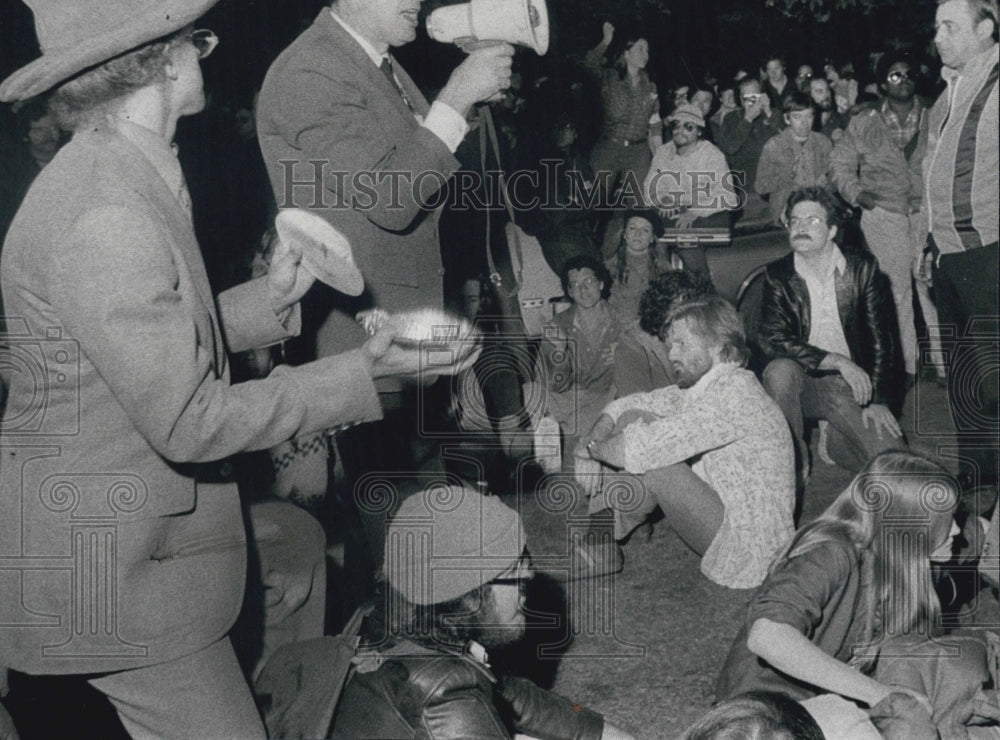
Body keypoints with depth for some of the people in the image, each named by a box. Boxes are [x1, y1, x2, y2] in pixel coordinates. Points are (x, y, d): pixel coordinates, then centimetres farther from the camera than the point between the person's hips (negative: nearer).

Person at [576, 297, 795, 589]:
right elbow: (627, 406, 13)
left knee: (645, 458, -23)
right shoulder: (700, 388, 8)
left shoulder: (736, 393, -23)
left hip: (746, 552, -9)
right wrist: (596, 437, -8)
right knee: (633, 420, 1)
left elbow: (648, 447, -30)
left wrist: (590, 447, -12)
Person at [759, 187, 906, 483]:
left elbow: (881, 337, 2)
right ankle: (795, 455, -14)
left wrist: (878, 399, -7)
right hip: (804, 383, 0)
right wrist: (839, 362, -21)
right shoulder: (778, 275, -2)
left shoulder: (863, 268, 1)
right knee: (780, 370, -35)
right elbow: (773, 339, -15)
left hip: (853, 385, 1)